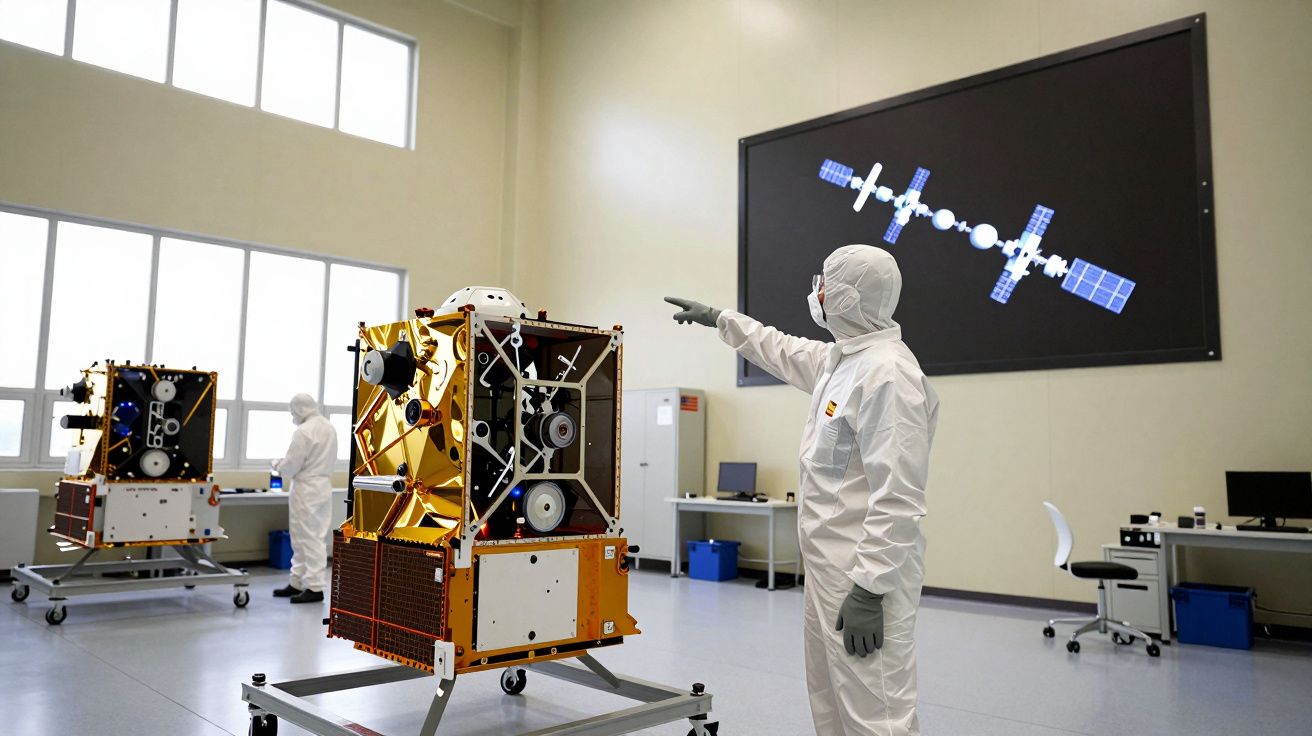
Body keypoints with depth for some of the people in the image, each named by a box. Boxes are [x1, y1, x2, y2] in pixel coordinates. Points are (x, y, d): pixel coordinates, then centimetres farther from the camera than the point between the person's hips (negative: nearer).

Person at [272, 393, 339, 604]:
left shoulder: (303, 432, -18)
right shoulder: (329, 427, 9)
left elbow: (290, 466, -17)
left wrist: (278, 464, 5)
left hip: (306, 490, -9)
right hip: (324, 486, 9)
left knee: (309, 539, -2)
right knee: (303, 539, 15)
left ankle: (315, 588, 2)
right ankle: (297, 583, 22)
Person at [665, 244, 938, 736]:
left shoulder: (888, 373, -20)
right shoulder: (838, 358, 11)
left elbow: (898, 498, -25)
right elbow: (784, 352, 32)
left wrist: (869, 590, -24)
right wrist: (719, 319, 39)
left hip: (867, 574, -10)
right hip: (828, 567, 10)